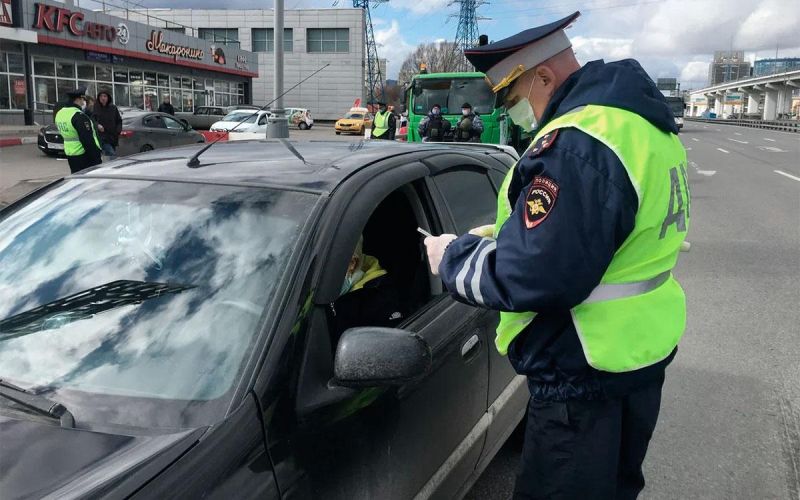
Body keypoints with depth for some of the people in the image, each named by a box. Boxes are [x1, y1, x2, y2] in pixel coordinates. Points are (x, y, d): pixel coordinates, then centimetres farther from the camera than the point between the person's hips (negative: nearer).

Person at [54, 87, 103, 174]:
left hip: (70, 154, 9)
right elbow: (88, 140, -22)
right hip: (83, 154, -9)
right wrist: (97, 159, -20)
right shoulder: (79, 116, -20)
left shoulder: (59, 113, 10)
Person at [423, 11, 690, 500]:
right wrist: (499, 237, 9)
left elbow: (528, 278, -30)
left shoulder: (577, 143, -25)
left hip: (586, 374, -10)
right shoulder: (639, 118, 8)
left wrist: (454, 255, -12)